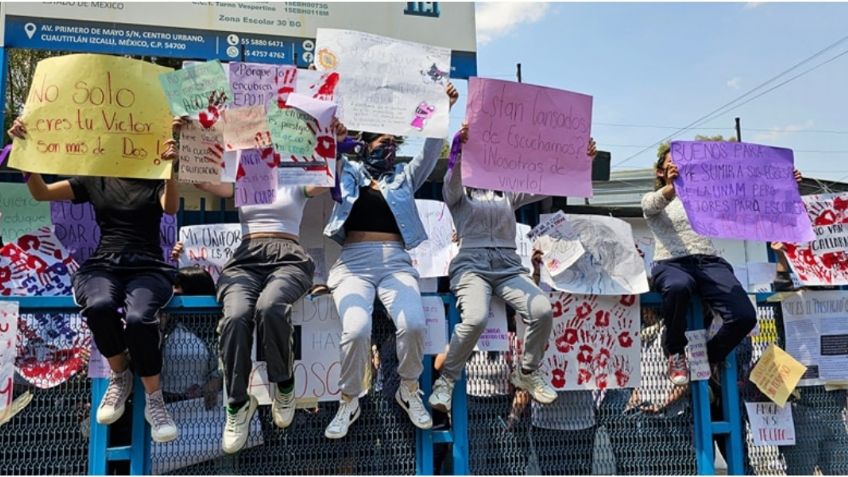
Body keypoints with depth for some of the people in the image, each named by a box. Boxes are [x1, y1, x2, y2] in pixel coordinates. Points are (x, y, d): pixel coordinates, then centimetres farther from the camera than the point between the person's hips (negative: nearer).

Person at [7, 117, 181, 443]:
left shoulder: (155, 180, 12)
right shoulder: (95, 180, 18)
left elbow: (171, 208, -8)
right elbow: (41, 193, 12)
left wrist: (171, 167, -25)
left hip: (148, 267, -1)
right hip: (102, 265, 2)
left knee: (139, 318, -37)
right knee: (99, 306, -37)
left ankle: (154, 399, -15)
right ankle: (120, 377, -8)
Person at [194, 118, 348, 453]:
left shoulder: (296, 183, 24)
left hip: (288, 257, -1)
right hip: (246, 258, 2)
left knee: (270, 309, -36)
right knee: (235, 318, -32)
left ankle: (284, 386, -12)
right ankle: (238, 404, -15)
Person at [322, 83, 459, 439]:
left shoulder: (403, 177, 22)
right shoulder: (346, 172, 18)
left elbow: (431, 153, 11)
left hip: (396, 262, 2)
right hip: (353, 263, -2)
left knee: (414, 324, -26)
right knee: (356, 329, -29)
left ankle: (409, 391, 2)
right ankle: (348, 402, -2)